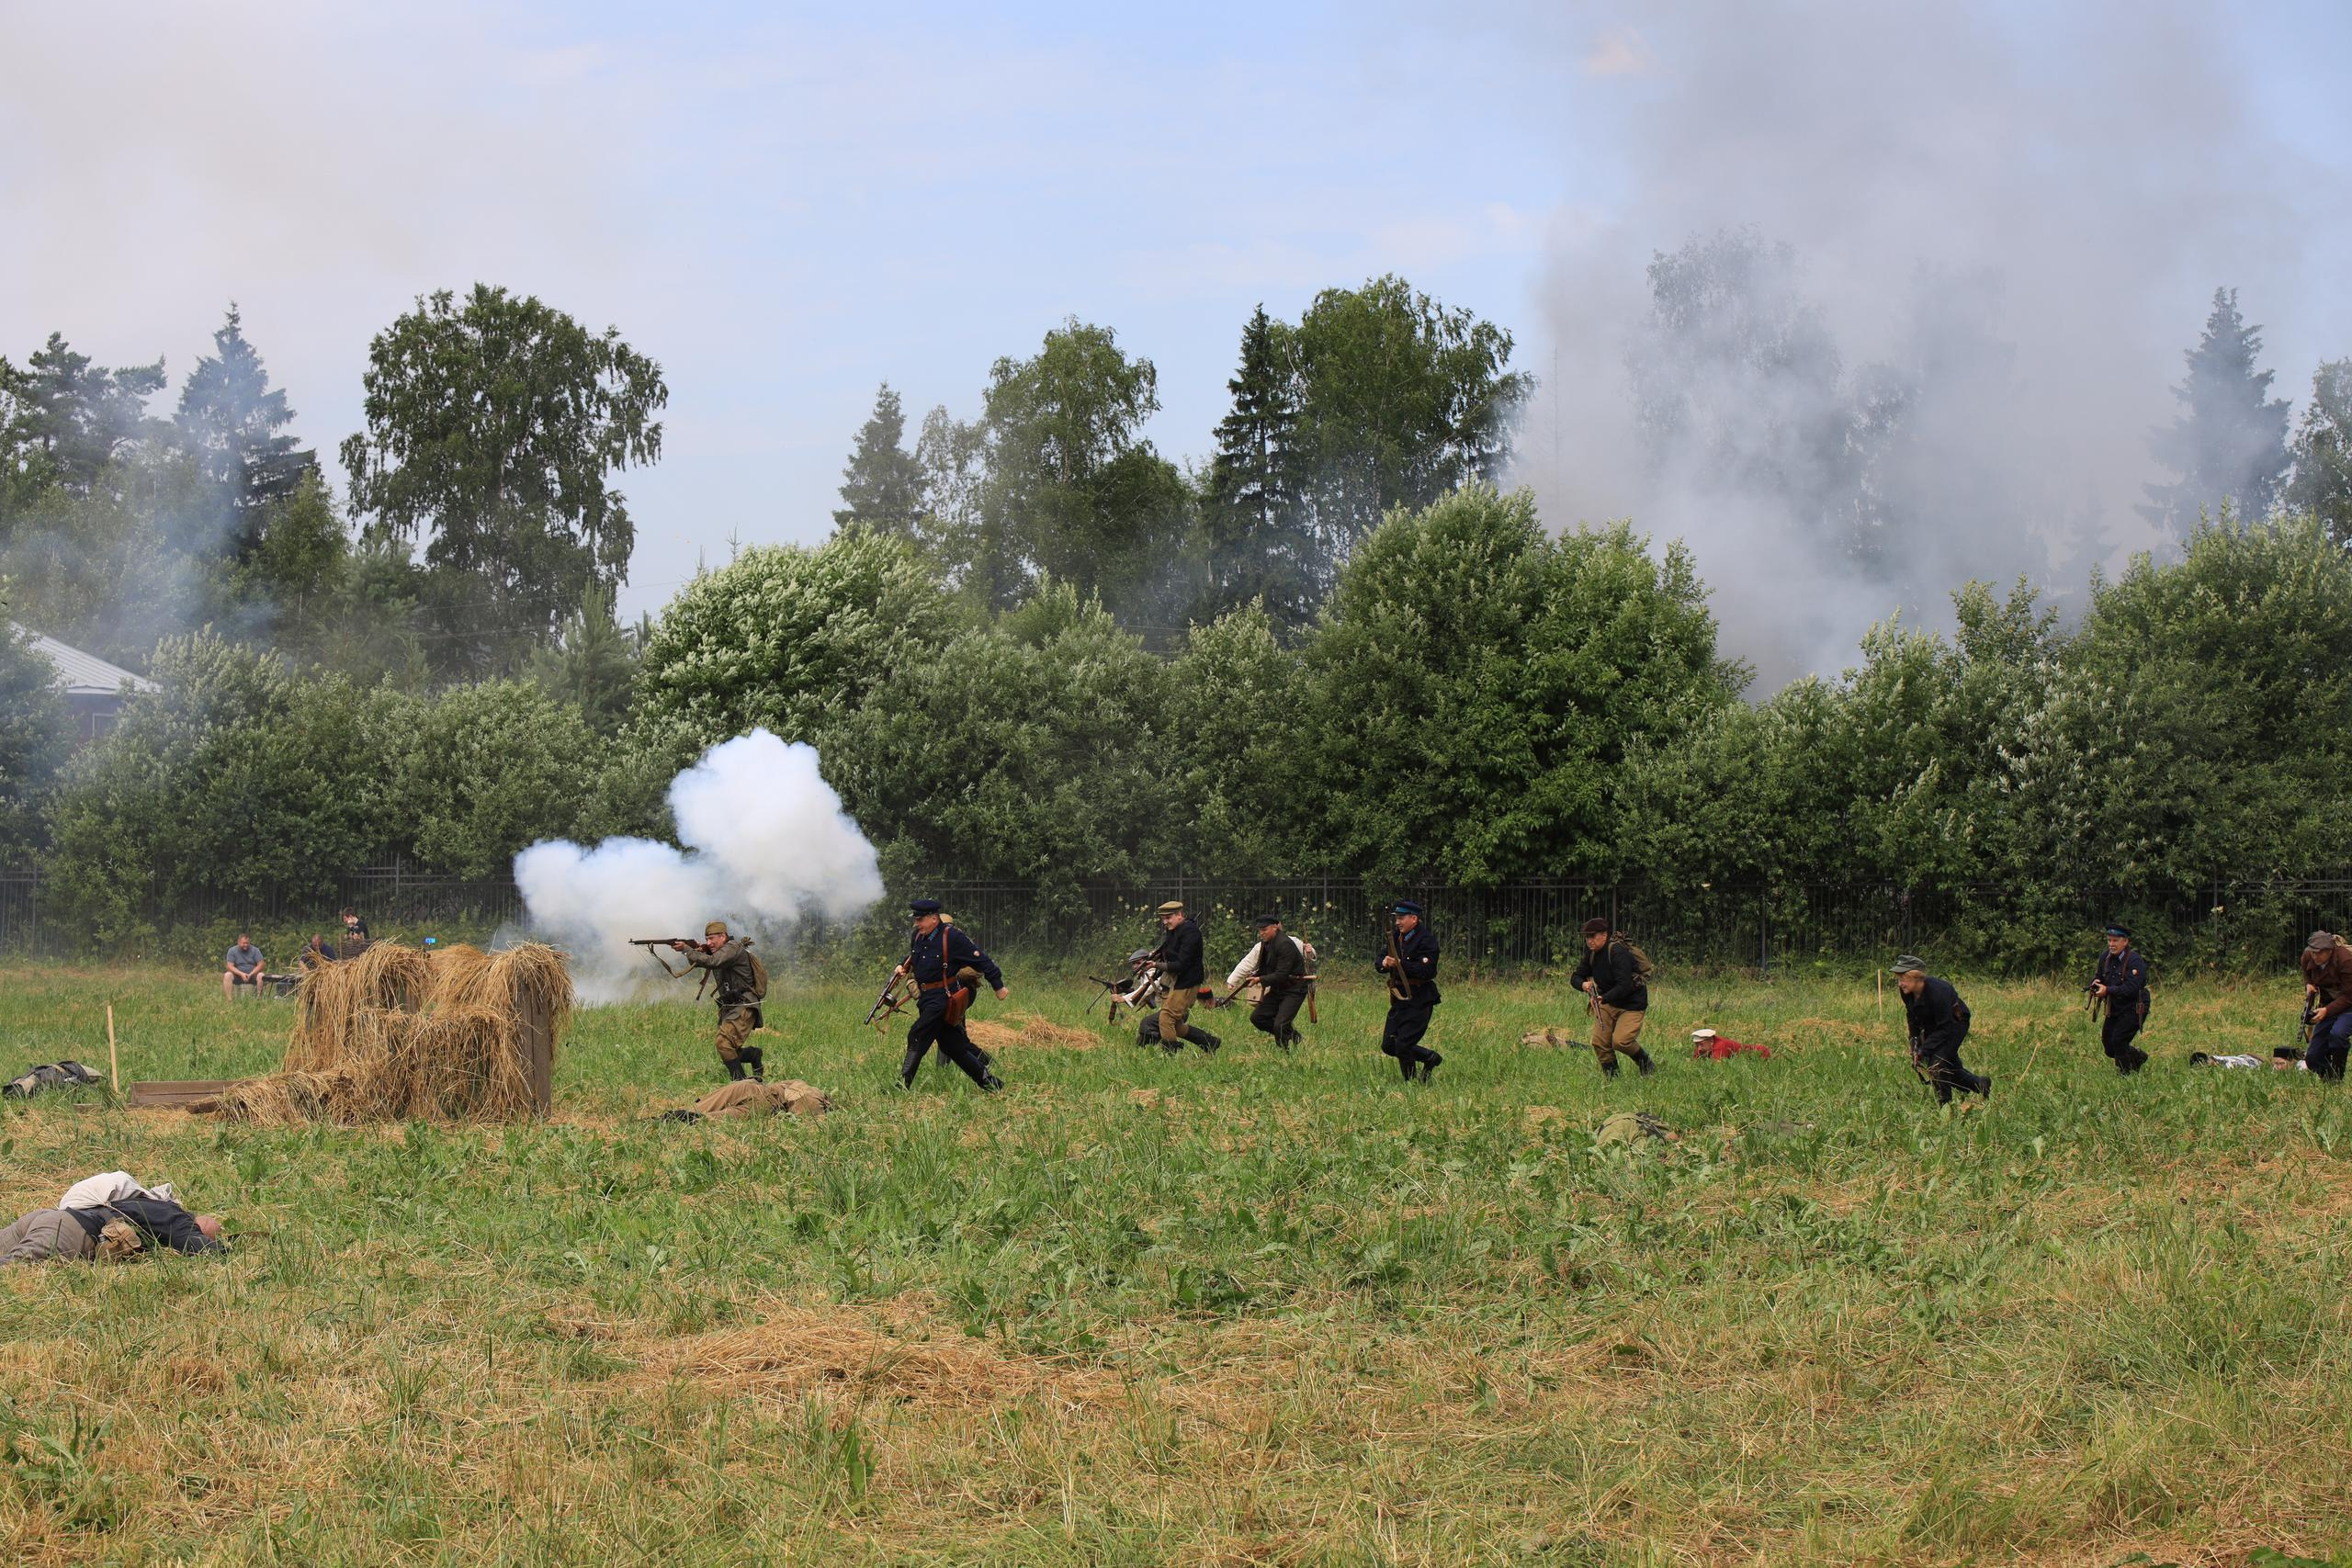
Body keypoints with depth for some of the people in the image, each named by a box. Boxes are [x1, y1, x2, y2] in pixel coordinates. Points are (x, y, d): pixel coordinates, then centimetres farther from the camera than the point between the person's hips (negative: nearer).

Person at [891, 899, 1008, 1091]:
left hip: (944, 998, -8)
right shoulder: (919, 936, 7)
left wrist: (998, 986, -6)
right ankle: (989, 1082, 20)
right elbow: (913, 955, 30)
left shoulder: (952, 937, -15)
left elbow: (981, 960, -10)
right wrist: (904, 967, 10)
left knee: (917, 1038, -15)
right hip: (927, 999, 8)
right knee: (952, 1045, 11)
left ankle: (903, 1086, -14)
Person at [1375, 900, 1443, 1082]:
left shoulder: (1426, 940, -12)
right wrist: (1385, 963, -9)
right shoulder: (1397, 937, 12)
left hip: (1418, 1001, -9)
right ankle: (1430, 1058, 25)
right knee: (1388, 1046, 9)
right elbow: (1381, 960, 14)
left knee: (1403, 1046, -11)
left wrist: (1400, 964, -26)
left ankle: (1413, 1084, 5)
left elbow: (1427, 971, -22)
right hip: (1399, 1000, 9)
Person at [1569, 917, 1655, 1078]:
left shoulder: (1618, 952, -24)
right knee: (1599, 1042, -4)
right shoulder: (1592, 953, 2)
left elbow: (1624, 986, -32)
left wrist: (1603, 998, -42)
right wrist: (1583, 984, -16)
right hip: (1608, 1003, 8)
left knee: (1621, 1041, -20)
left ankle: (1647, 1065, 6)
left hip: (1631, 1004, -8)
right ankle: (1611, 1078, 9)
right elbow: (1575, 977, 8)